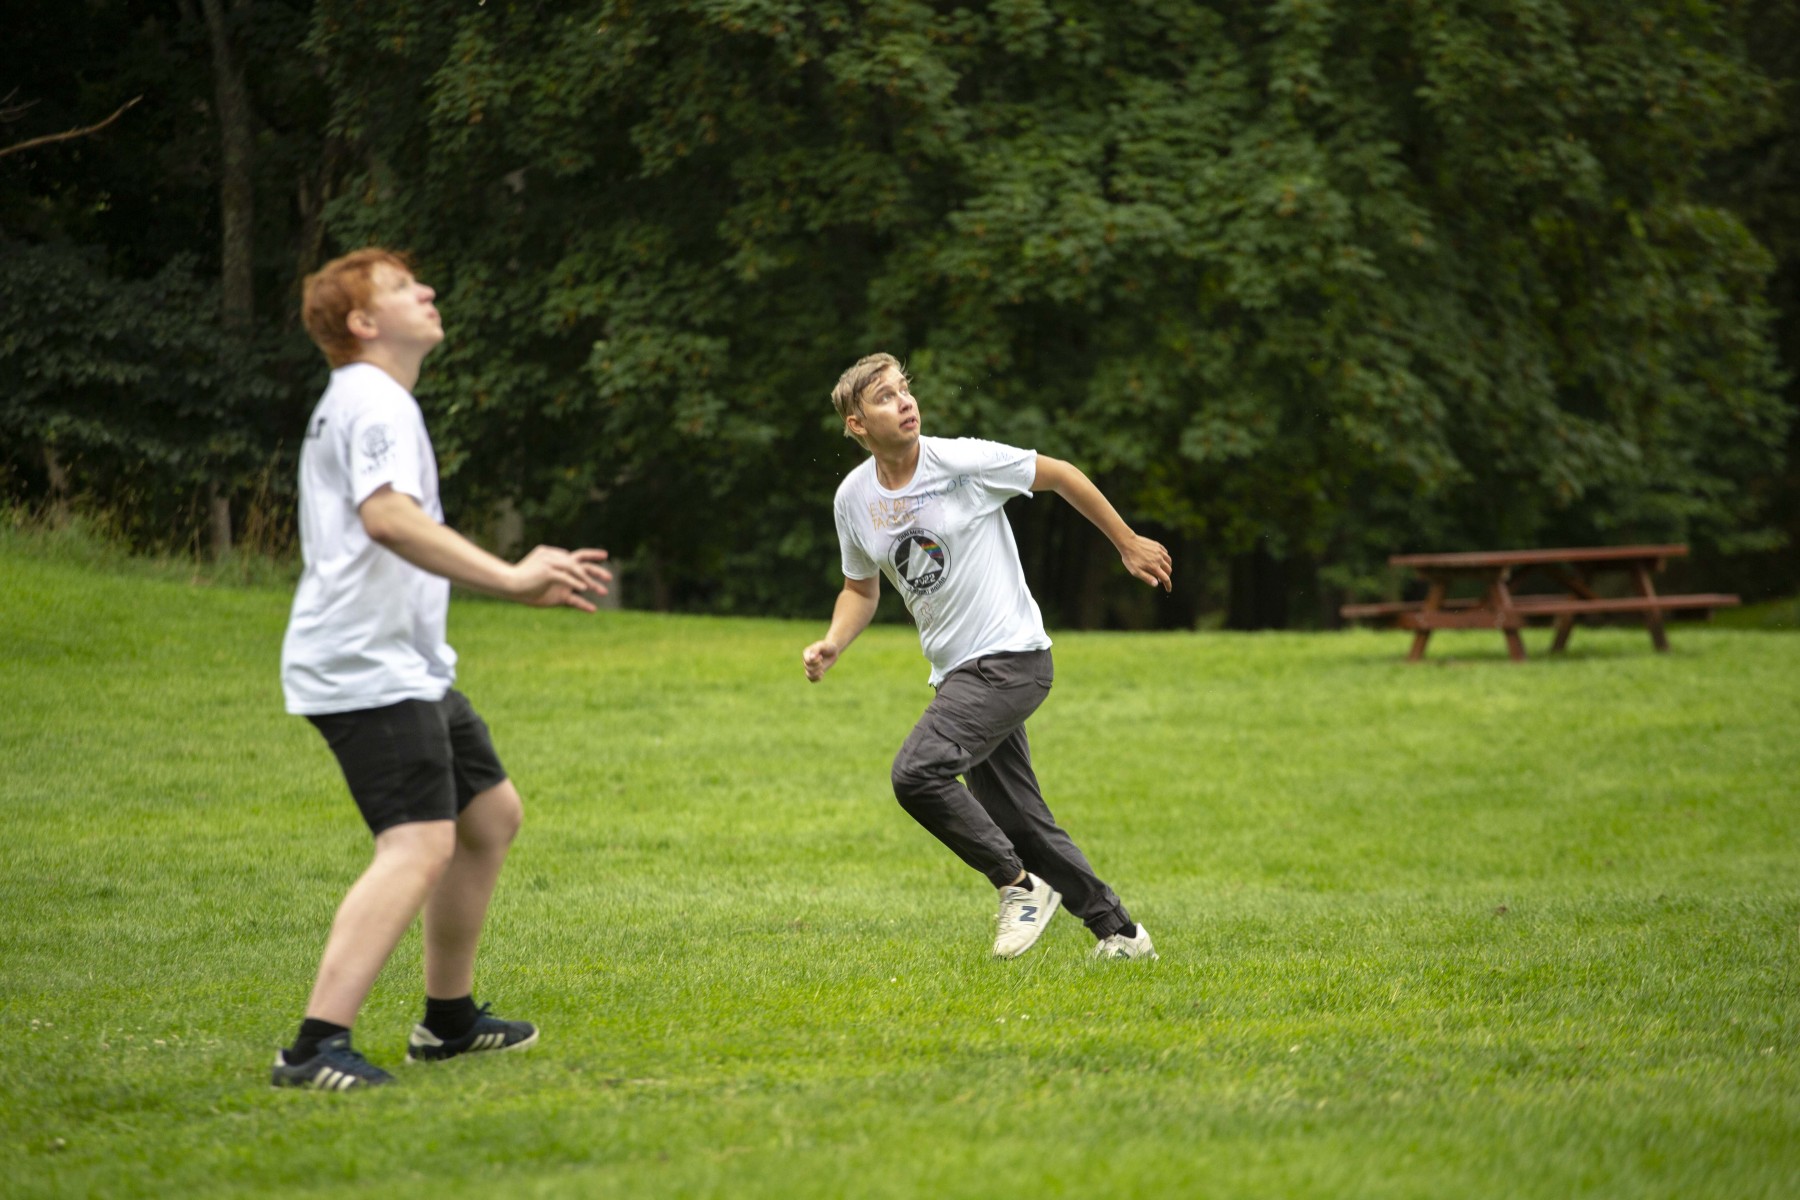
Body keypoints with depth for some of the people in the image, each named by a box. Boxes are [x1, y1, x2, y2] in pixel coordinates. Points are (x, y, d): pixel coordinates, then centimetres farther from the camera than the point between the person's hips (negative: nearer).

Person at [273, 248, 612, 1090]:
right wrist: (509, 578, -31)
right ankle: (316, 1048, -31)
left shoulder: (373, 403, 24)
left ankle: (447, 1019, 30)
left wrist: (524, 583, 28)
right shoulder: (375, 401, -11)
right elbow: (388, 517, -30)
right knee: (420, 845, -22)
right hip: (367, 667, -11)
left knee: (492, 814, 21)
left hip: (407, 666, 11)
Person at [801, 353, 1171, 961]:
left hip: (1012, 659, -7)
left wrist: (1129, 544, 8)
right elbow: (861, 588, 19)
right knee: (1017, 819, 9)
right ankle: (1118, 932, 22)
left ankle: (1020, 884, -7)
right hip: (956, 674, 7)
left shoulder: (964, 461, -14)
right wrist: (832, 644, 0)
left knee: (917, 772, -23)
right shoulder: (853, 498, 3)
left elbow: (1060, 476, 0)